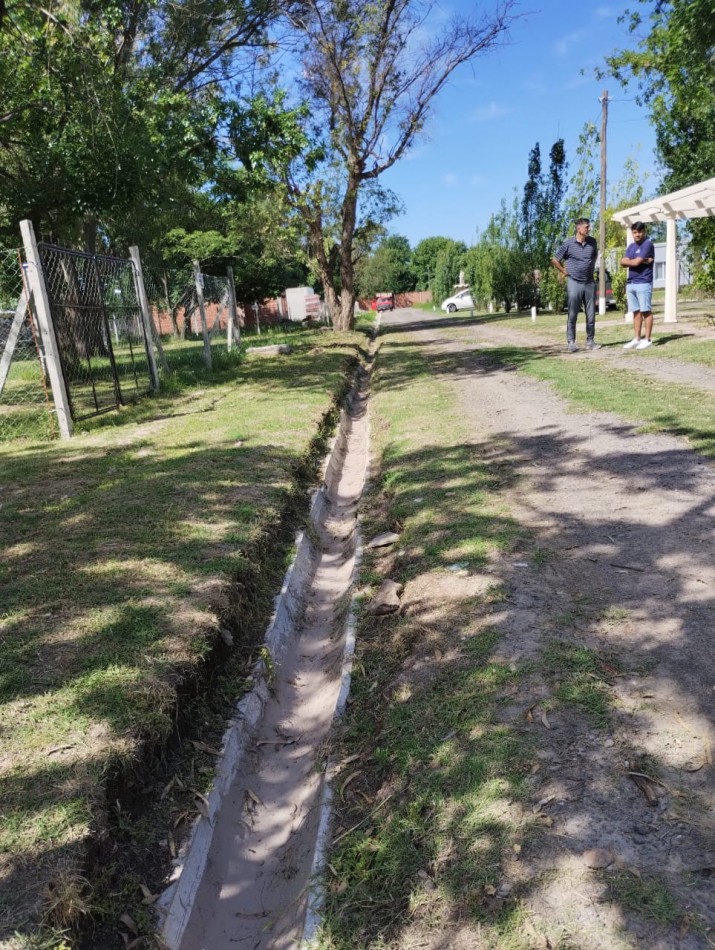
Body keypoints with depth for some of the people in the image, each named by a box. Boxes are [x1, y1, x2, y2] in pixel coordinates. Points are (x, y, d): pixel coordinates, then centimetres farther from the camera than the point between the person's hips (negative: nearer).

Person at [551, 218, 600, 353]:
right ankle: (571, 342, 1)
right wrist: (565, 272, 2)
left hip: (590, 283, 4)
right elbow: (555, 260, 1)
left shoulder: (592, 242, 5)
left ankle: (590, 341, 13)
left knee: (591, 315, 5)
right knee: (572, 315, -3)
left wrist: (590, 268, 16)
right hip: (574, 283, -4)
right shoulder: (568, 243, -7)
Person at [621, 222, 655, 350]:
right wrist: (641, 261, -8)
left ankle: (647, 339, -1)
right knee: (636, 312, 8)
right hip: (630, 283, 7)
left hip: (644, 283, -7)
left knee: (646, 311, -3)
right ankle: (636, 339, 11)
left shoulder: (648, 244, -6)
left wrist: (628, 261, 4)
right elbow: (622, 262, 2)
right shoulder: (631, 246, 17)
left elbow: (636, 262, -16)